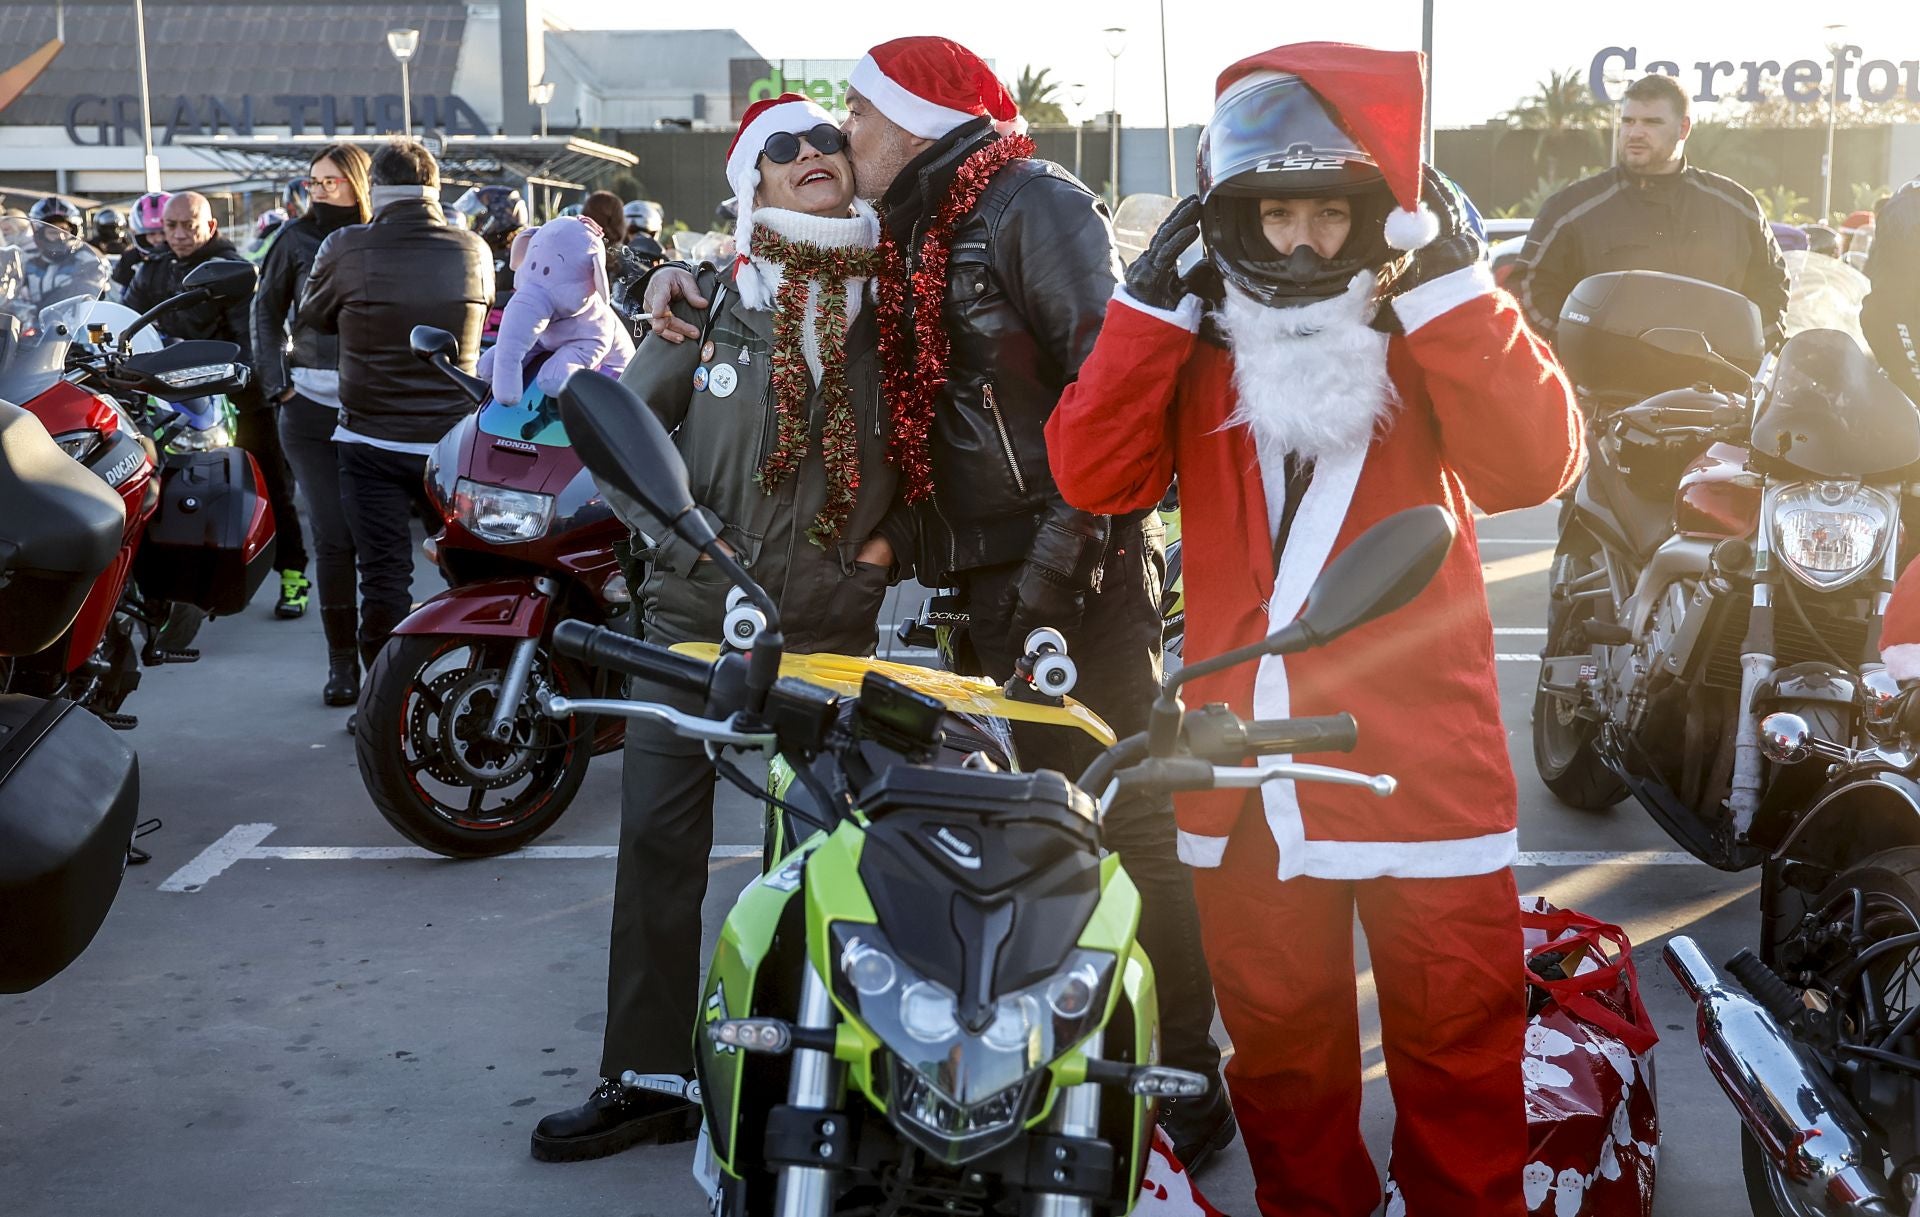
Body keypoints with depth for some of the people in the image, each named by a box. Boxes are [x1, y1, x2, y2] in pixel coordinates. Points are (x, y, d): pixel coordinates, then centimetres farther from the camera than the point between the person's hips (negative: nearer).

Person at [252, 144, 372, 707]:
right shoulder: (297, 237, 8)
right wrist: (276, 380, 3)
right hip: (311, 406, 1)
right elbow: (267, 310, 14)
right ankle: (341, 660, 8)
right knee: (333, 536, -1)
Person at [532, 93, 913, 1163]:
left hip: (834, 621, 1)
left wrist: (891, 540, -2)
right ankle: (649, 1078, 7)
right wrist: (687, 538, -4)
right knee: (660, 837, -2)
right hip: (699, 612, 0)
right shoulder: (711, 303, 1)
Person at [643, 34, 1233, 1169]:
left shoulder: (1033, 203, -9)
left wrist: (1060, 558, -21)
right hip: (996, 580, 8)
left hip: (1082, 572, -8)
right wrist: (696, 267, 19)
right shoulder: (912, 234, 18)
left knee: (1128, 822, -6)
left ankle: (1185, 1077, 3)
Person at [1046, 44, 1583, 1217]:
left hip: (1420, 755, -2)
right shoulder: (1198, 336, 6)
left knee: (1459, 1036, 7)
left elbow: (1533, 463, -16)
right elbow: (1092, 473, -8)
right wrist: (1153, 298, -12)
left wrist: (1447, 279, -19)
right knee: (1278, 1036, 16)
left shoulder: (1437, 321, 1)